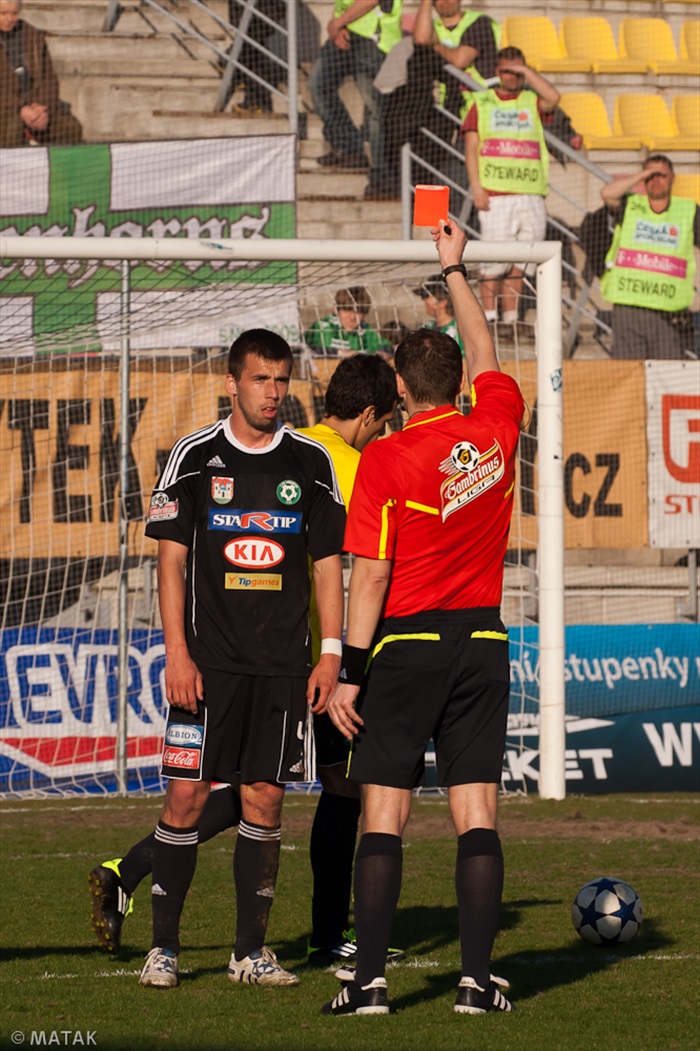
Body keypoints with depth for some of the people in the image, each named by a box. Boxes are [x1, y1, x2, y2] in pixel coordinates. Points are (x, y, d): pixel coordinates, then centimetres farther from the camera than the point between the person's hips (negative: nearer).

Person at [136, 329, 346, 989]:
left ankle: (250, 951, 9)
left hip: (283, 663, 2)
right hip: (208, 659, -2)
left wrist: (330, 654, 2)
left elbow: (327, 563, 11)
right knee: (186, 794, -6)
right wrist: (177, 653, -8)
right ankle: (164, 946, 2)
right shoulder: (195, 457, 1)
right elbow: (171, 558, 0)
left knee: (265, 799, 3)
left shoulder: (311, 463, 7)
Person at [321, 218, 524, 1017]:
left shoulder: (385, 460, -9)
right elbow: (484, 357, 23)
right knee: (476, 815, 2)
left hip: (407, 645, -3)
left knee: (384, 815, 0)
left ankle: (369, 980, -3)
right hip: (482, 641, 3)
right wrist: (455, 271, 34)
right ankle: (477, 980, -1)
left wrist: (349, 672, -7)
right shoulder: (496, 431, 1)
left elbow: (371, 575, -11)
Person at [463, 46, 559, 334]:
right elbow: (471, 147, 5)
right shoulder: (481, 102, 11)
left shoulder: (532, 101, 16)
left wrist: (526, 70, -1)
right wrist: (476, 186, -7)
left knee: (519, 262, 3)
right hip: (495, 194, -2)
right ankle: (489, 317, -3)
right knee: (494, 260, -8)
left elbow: (553, 97, -8)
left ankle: (510, 319, 8)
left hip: (530, 194, 3)